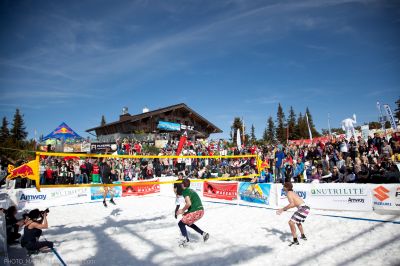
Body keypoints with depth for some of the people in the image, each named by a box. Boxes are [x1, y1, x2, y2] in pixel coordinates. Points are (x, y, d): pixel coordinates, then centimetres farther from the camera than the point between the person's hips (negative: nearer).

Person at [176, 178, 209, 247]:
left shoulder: (185, 191, -8)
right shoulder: (191, 190, 19)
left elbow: (189, 203, -22)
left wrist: (182, 210, -7)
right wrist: (185, 211, 23)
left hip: (195, 212, -9)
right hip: (201, 210, 9)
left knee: (181, 223, 5)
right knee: (188, 222, 29)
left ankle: (186, 240, -4)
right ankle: (203, 233, 25)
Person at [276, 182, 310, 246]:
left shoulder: (289, 193, -10)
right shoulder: (292, 193, 18)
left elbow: (292, 204, -23)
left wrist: (282, 209, -20)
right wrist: (284, 209, 28)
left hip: (303, 208, -11)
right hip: (305, 208, 11)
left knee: (291, 222, -15)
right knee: (297, 221, 32)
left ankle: (295, 241, -11)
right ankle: (303, 236, 48)